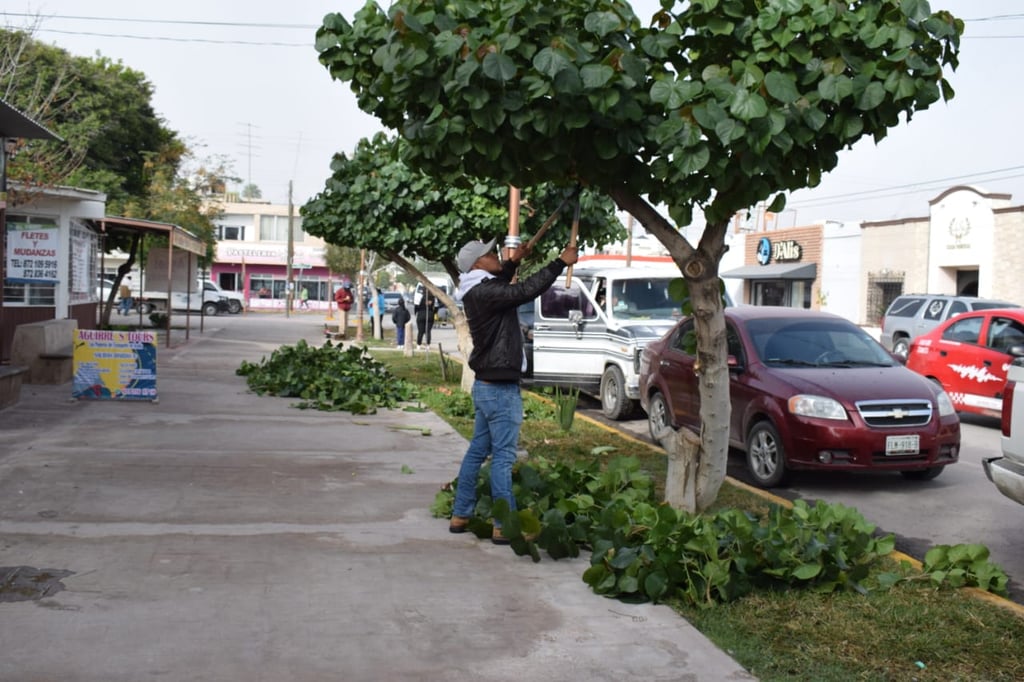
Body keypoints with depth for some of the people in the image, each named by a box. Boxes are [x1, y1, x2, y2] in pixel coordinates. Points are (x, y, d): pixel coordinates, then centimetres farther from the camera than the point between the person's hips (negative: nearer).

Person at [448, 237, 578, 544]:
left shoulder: (479, 291, 11)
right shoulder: (483, 292, -19)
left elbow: (500, 284, 34)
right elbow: (527, 290, -25)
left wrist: (513, 262, 22)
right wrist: (560, 262, -17)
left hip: (487, 385, 10)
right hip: (500, 388, -10)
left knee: (477, 451, 15)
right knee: (503, 456, -6)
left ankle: (460, 515, 22)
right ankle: (504, 526, -1)